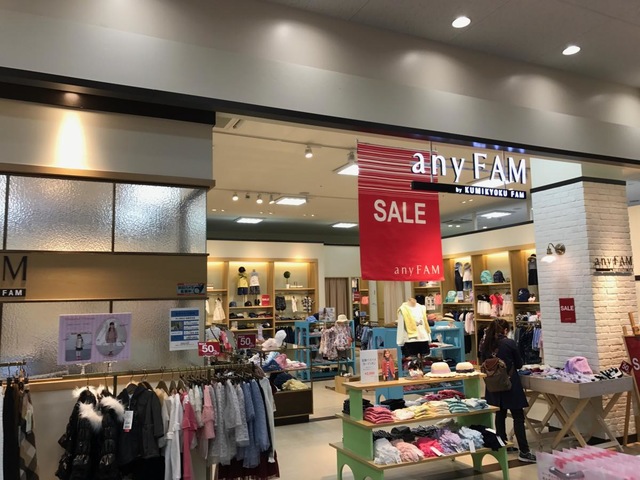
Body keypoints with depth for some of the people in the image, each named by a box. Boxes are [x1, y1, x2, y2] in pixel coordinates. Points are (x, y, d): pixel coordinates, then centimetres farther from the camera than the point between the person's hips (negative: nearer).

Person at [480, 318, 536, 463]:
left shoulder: (485, 345, 0)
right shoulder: (509, 343, -12)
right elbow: (519, 364, 0)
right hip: (510, 385, -5)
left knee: (500, 415, 16)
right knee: (518, 417, -1)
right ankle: (524, 452, -2)